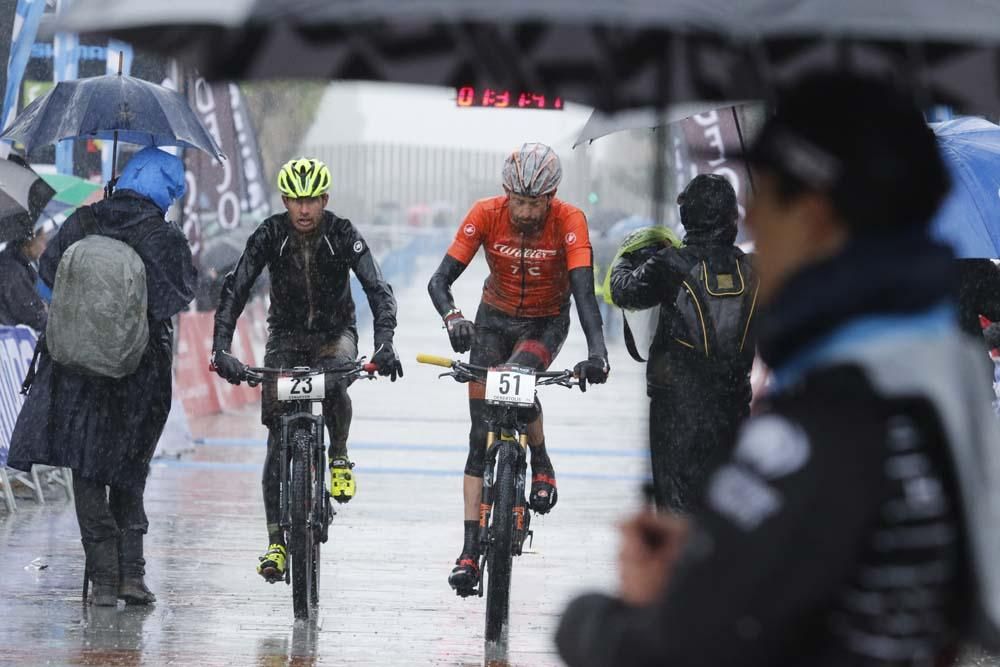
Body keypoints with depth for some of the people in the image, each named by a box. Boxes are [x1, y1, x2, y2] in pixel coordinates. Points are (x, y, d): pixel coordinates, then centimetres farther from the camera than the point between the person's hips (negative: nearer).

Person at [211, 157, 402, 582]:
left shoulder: (343, 235, -18)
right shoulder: (270, 235, -16)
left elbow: (377, 289, -26)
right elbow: (234, 291, -21)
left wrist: (384, 344, -43)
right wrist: (221, 349, -35)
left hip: (335, 333, -1)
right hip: (287, 336, 1)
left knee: (333, 382, -36)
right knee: (279, 438, -11)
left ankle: (339, 458, -8)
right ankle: (276, 542, -9)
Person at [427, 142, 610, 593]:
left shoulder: (569, 222, -24)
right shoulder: (486, 215, -21)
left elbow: (584, 291, -32)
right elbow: (440, 280, -24)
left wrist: (596, 351, -48)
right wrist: (452, 318, -46)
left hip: (547, 322, -2)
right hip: (495, 317, 2)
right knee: (481, 435, -7)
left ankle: (542, 466, -7)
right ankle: (470, 551, -8)